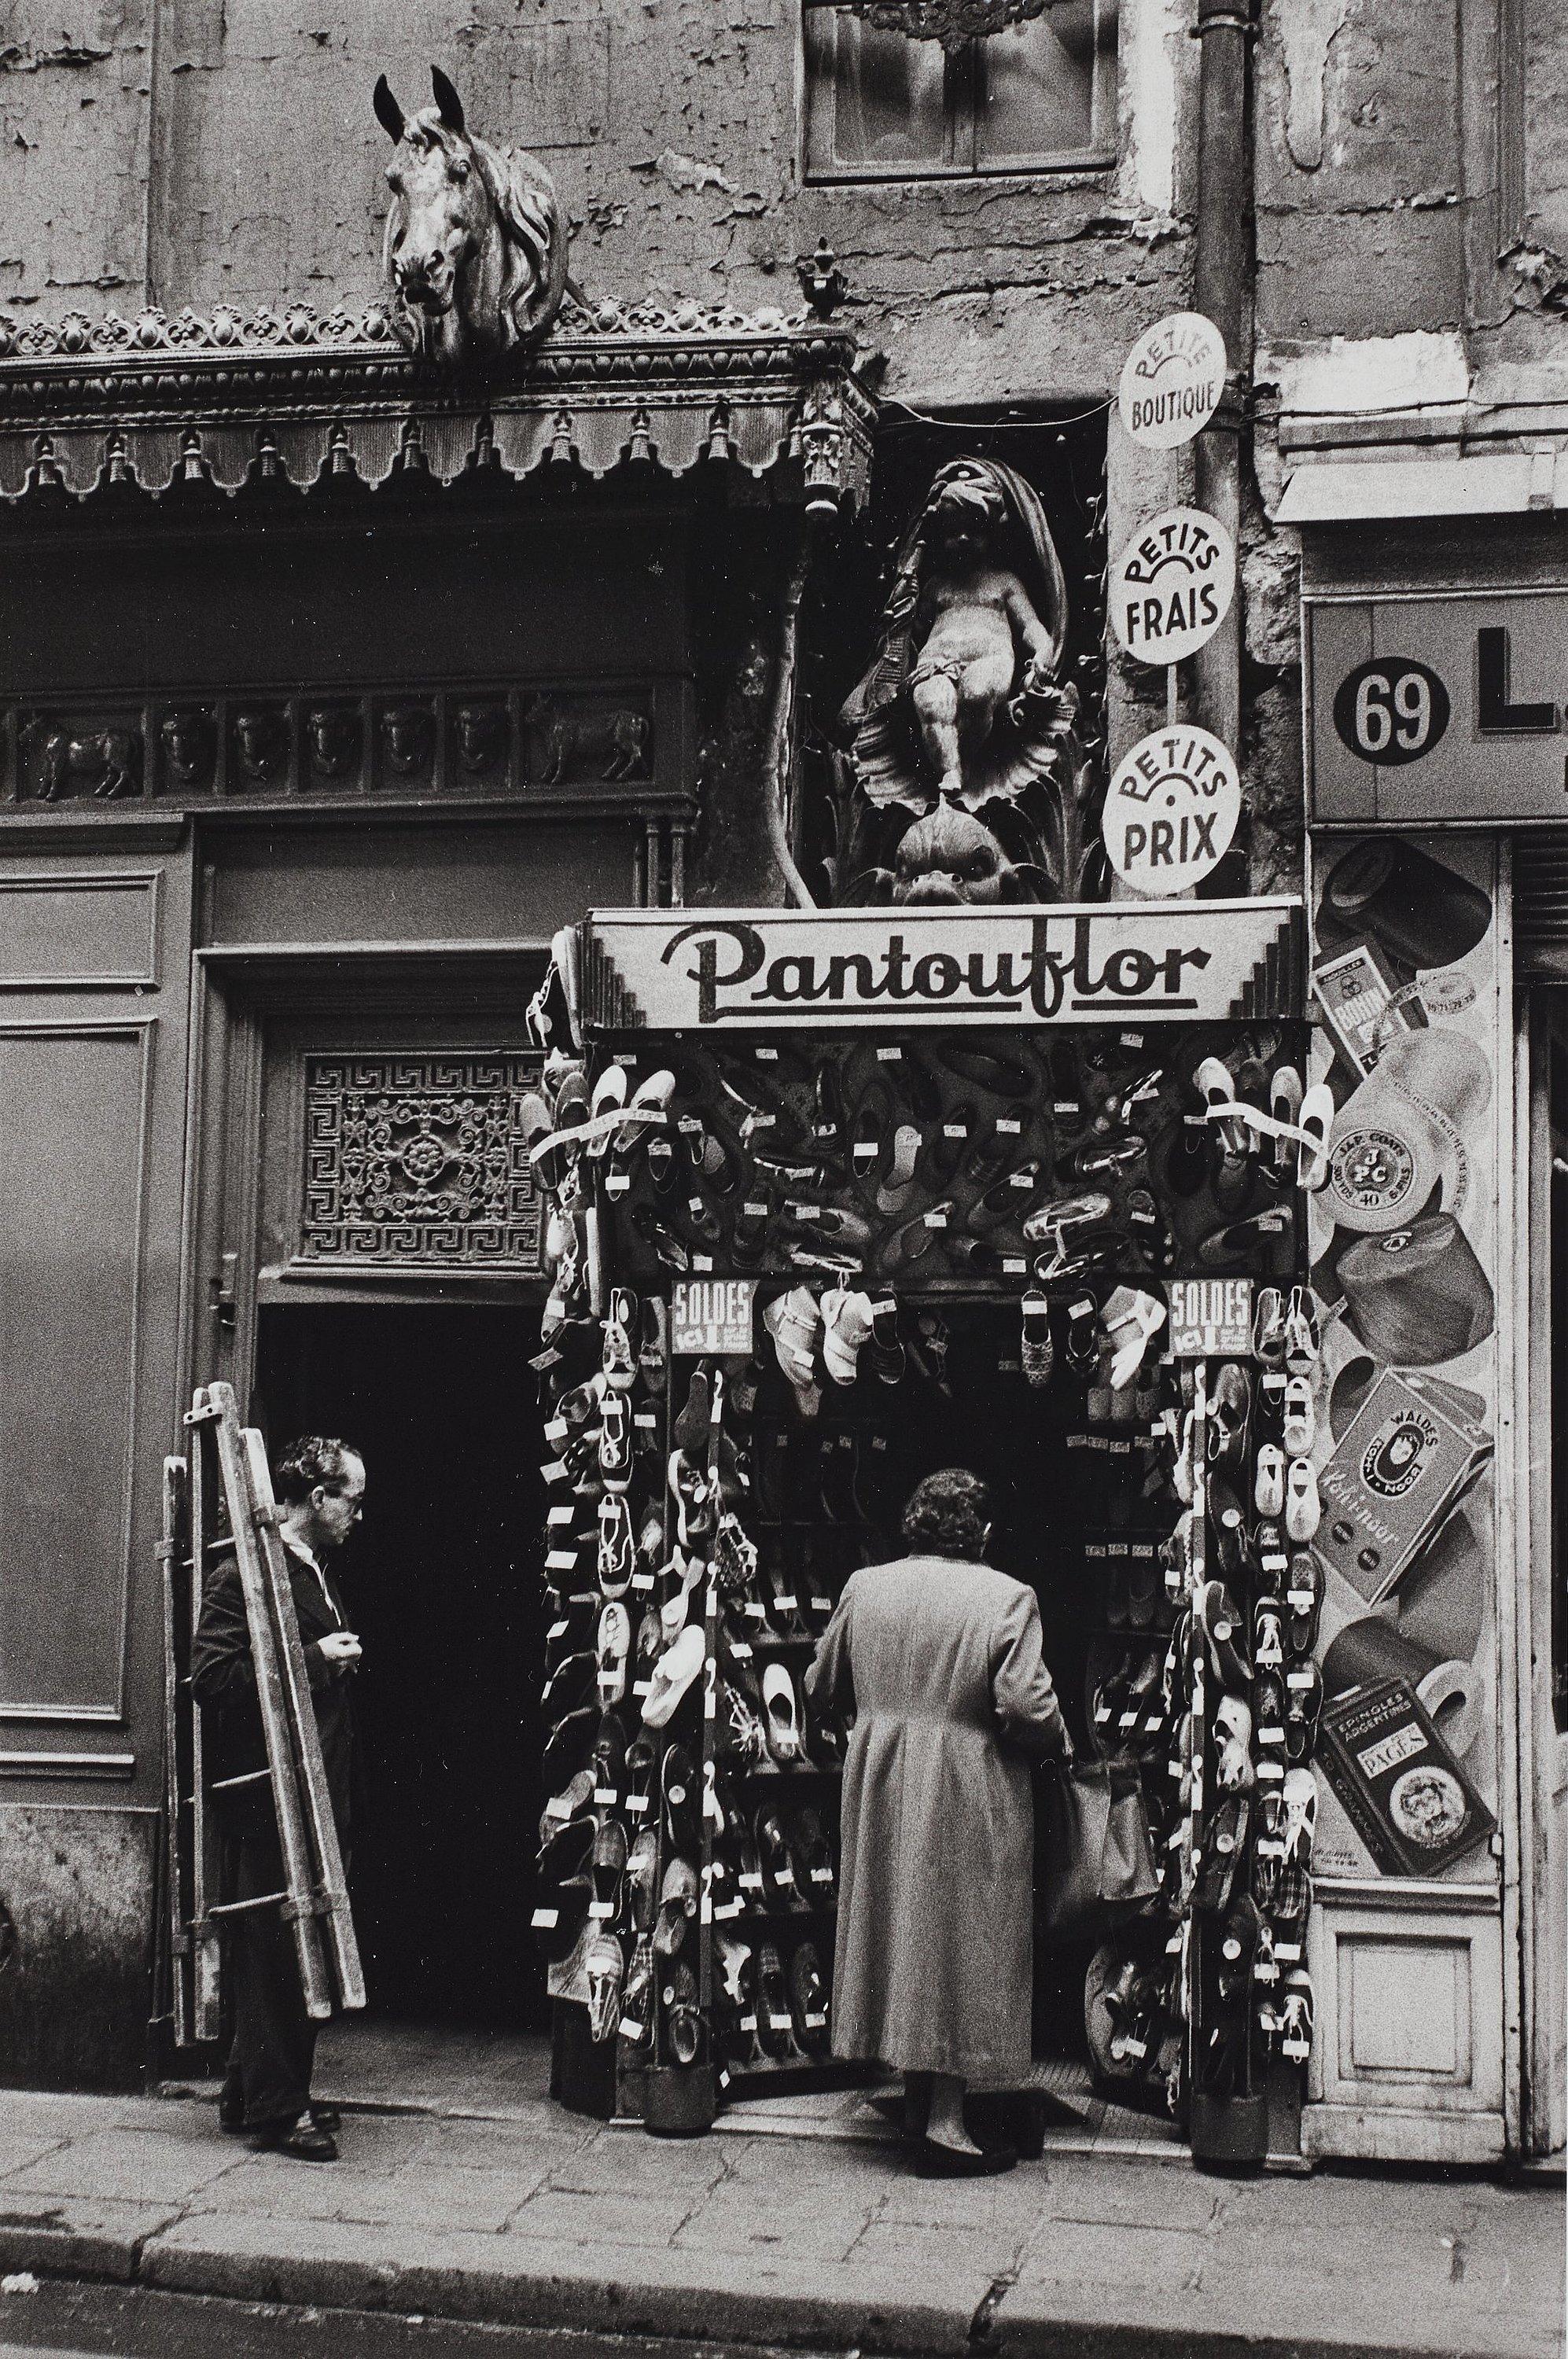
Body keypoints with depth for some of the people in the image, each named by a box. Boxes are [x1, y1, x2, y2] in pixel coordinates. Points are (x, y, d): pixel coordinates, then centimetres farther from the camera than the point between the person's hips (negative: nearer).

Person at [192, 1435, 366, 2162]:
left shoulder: (315, 1572, 19)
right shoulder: (248, 1573, -12)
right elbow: (212, 1679, -21)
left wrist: (338, 1662, 12)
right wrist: (316, 1660, -18)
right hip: (268, 1795, -10)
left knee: (295, 1947, 13)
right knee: (278, 1947, -6)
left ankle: (251, 2094, 23)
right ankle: (276, 2110, 0)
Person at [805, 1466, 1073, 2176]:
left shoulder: (864, 1588, 1)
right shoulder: (1004, 1598, -14)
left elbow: (822, 1687, 10)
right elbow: (1026, 1707, -20)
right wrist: (1059, 1743, 0)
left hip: (881, 1793, 5)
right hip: (969, 1799, -5)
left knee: (902, 1924, 17)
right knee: (963, 1938, 2)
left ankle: (916, 2094, 27)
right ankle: (944, 2122, 2)